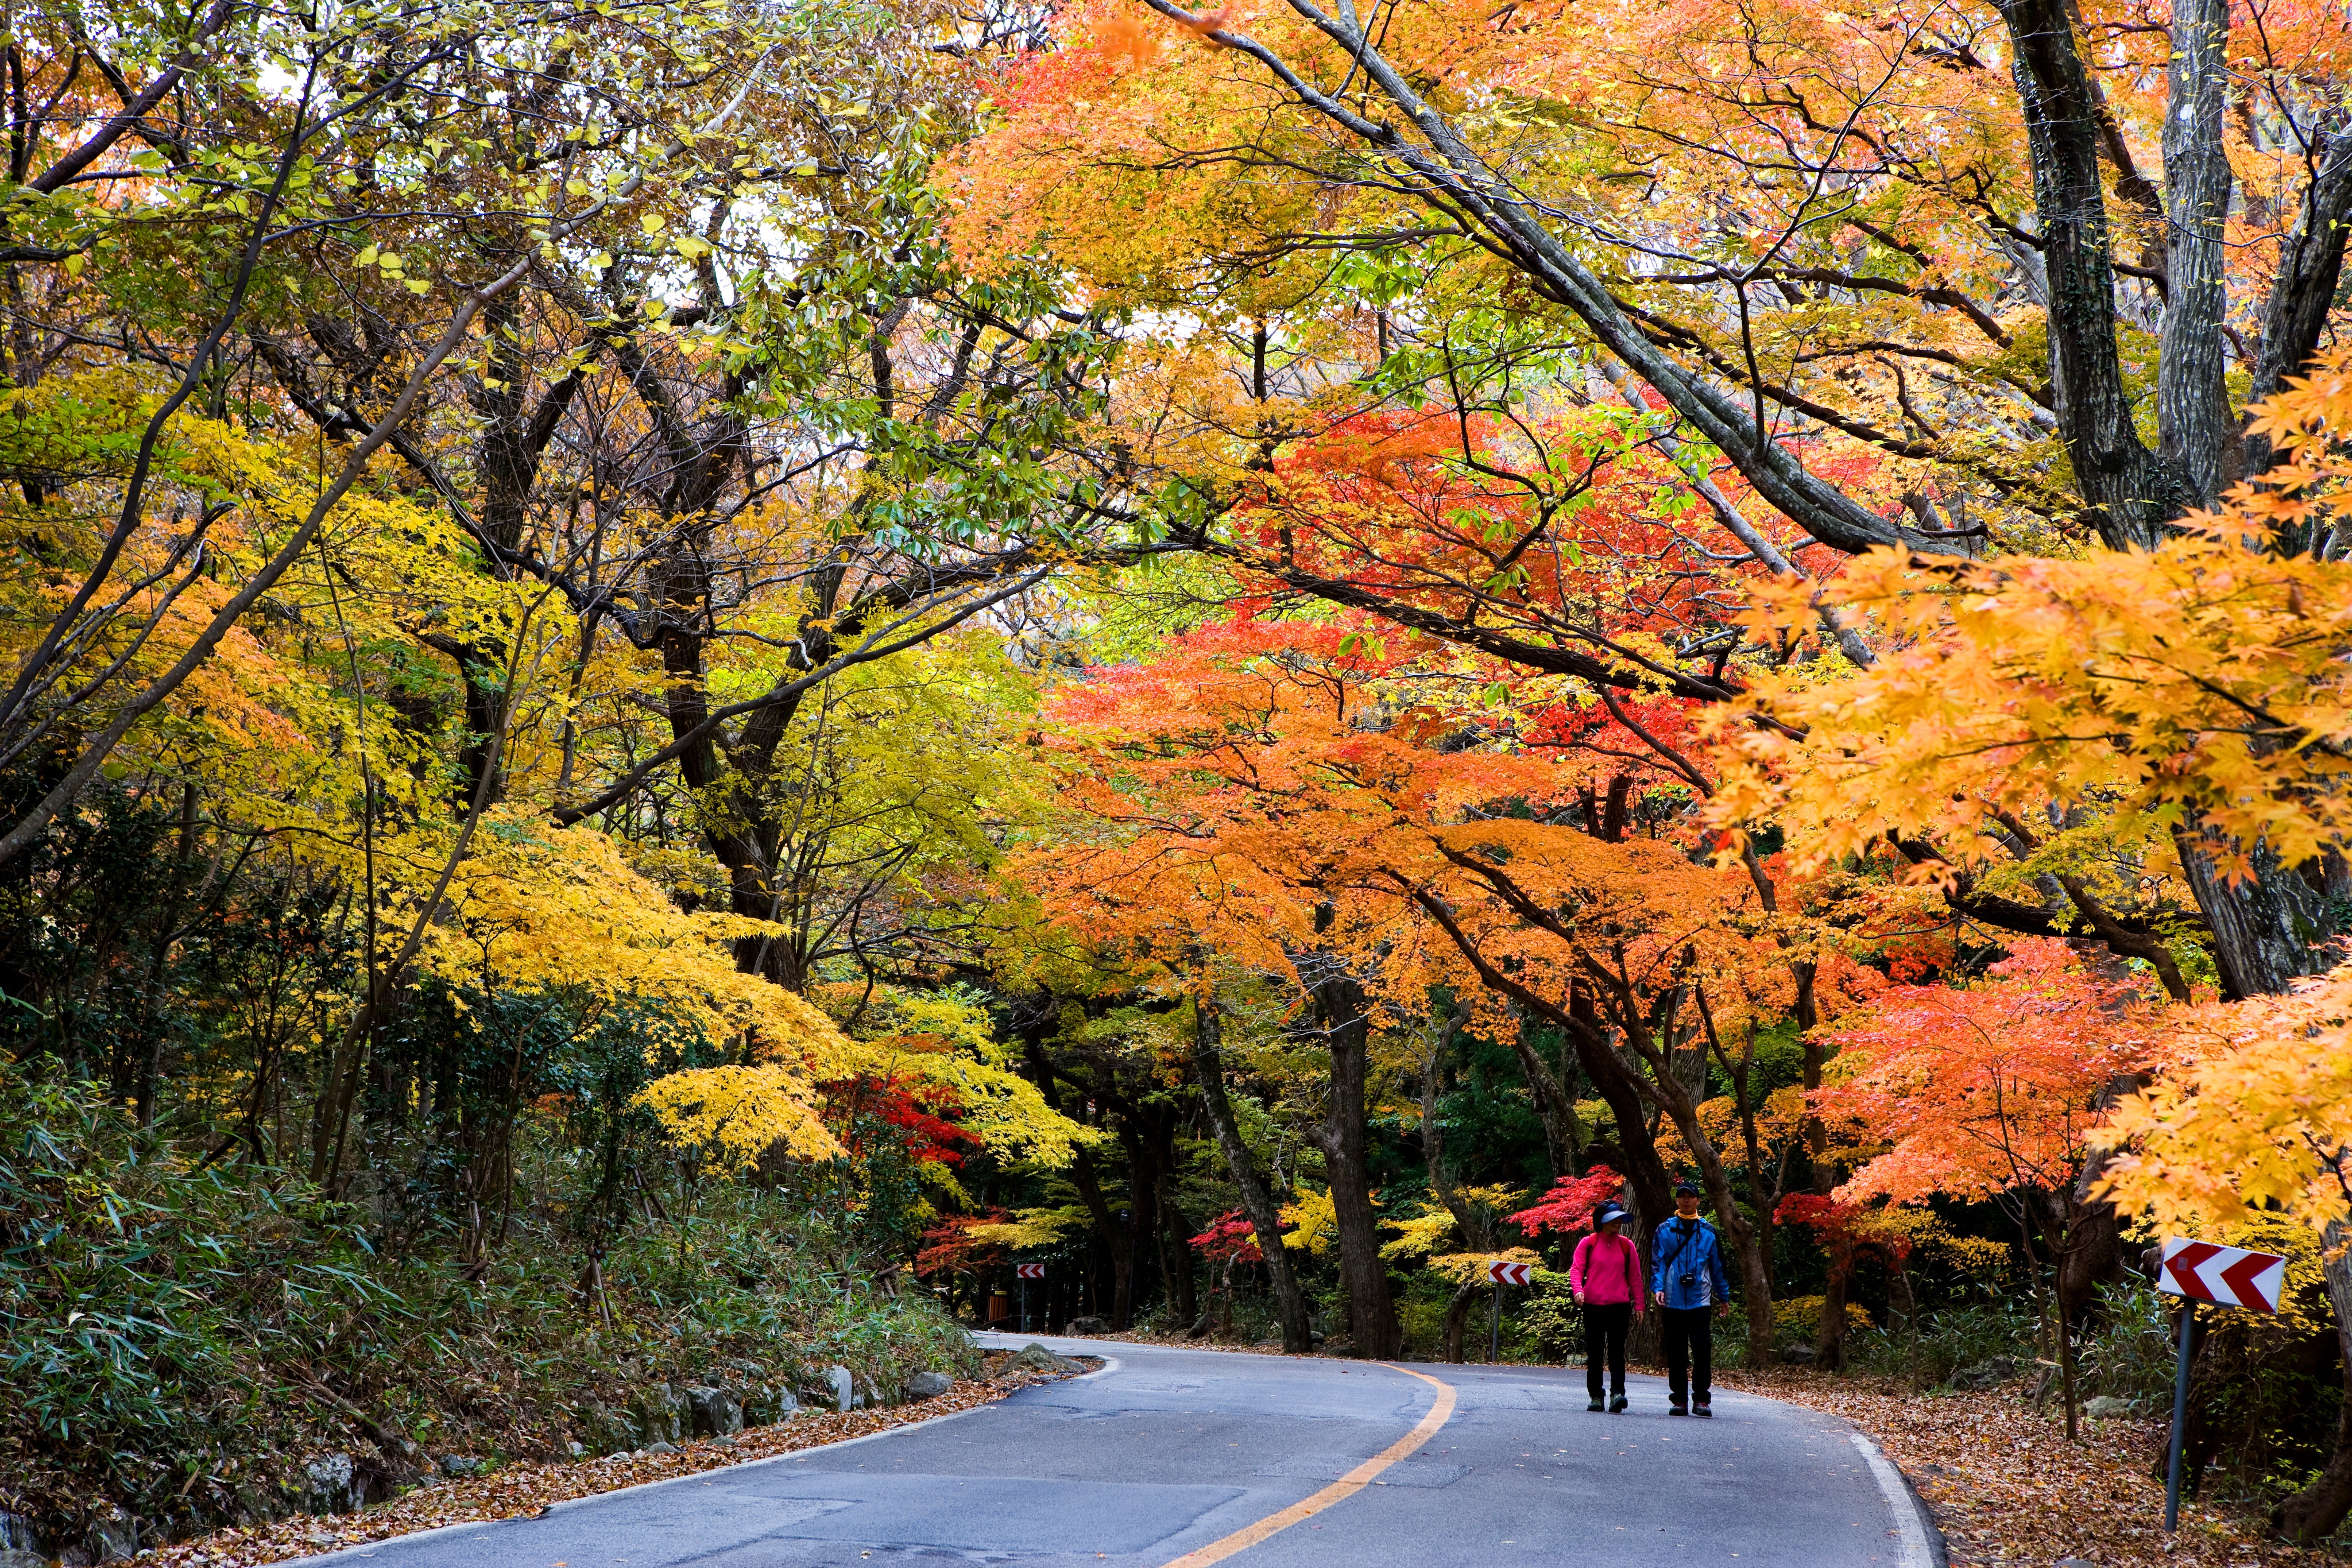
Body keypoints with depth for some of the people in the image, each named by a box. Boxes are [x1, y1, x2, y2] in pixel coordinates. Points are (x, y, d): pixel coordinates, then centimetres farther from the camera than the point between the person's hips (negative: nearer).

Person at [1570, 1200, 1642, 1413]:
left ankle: (1617, 1394, -18)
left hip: (1619, 1307, 0)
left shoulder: (1627, 1245, 8)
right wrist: (1577, 1289, -20)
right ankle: (1596, 1397, 14)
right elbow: (1576, 1268, -1)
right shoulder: (1588, 1244, 4)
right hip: (1593, 1306, 0)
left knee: (1616, 1351, -10)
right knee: (1594, 1354, 5)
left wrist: (1638, 1305, 10)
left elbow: (1635, 1277, 12)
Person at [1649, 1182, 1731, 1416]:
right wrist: (1658, 1288, -12)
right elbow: (1658, 1262, 3)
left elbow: (1718, 1266, 16)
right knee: (1676, 1354, 4)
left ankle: (1702, 1399, 1)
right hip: (1673, 1302, 0)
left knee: (1703, 1351, -6)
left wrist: (1724, 1297, 17)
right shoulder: (1665, 1230, 6)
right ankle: (1679, 1399, 11)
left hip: (1700, 1301, 0)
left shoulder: (1708, 1232, 10)